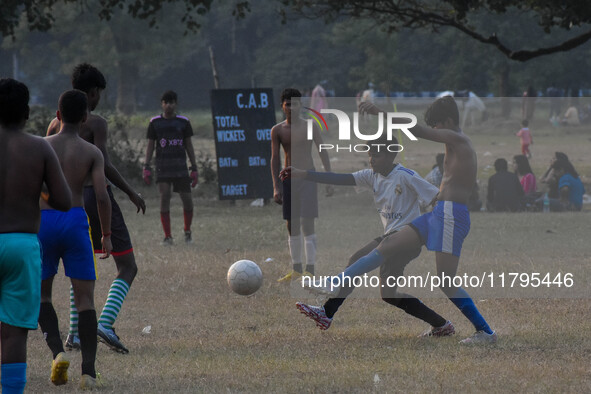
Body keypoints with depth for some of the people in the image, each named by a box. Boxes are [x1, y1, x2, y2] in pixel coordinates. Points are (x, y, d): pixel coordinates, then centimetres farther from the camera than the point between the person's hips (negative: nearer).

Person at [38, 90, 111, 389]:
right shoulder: (92, 153, 3)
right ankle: (89, 371, -10)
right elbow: (101, 195, -6)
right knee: (85, 299, 2)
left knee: (40, 295, 16)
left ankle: (58, 352, -7)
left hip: (44, 222, 0)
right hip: (76, 222, 0)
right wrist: (107, 235, 4)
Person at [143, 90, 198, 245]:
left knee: (187, 200, -4)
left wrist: (194, 168, 7)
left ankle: (187, 232, 19)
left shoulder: (183, 122, 8)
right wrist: (146, 167, 1)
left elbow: (189, 145, 12)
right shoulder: (155, 122, 7)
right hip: (163, 165, -1)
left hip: (180, 165, 1)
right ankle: (167, 236, -6)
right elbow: (150, 145, 10)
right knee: (164, 197, -12)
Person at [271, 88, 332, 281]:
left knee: (307, 223, -11)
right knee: (292, 225, 6)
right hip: (288, 180, 3)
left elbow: (323, 153, 0)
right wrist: (276, 187, -2)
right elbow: (275, 158, 5)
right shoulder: (277, 130, 4)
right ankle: (296, 269, 14)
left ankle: (310, 269, -11)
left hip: (307, 178, -3)